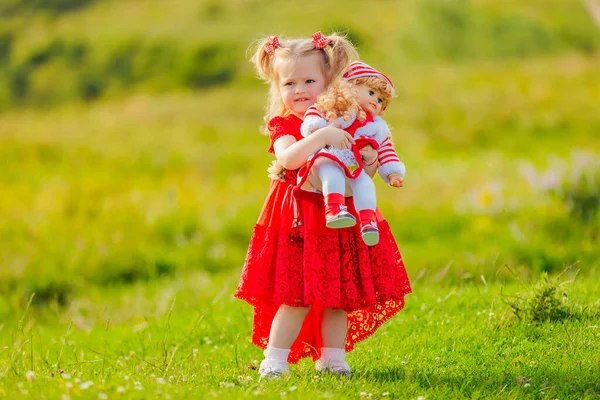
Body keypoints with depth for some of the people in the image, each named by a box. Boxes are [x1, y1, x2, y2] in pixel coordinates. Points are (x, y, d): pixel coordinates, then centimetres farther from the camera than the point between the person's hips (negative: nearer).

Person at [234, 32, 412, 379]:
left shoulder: (343, 123, 10)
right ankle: (275, 360, 2)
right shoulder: (284, 126, -3)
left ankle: (332, 357, 19)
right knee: (298, 295, -8)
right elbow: (288, 158, -26)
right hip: (299, 223, -5)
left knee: (339, 293, 8)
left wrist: (370, 161, -8)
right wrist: (321, 136, -35)